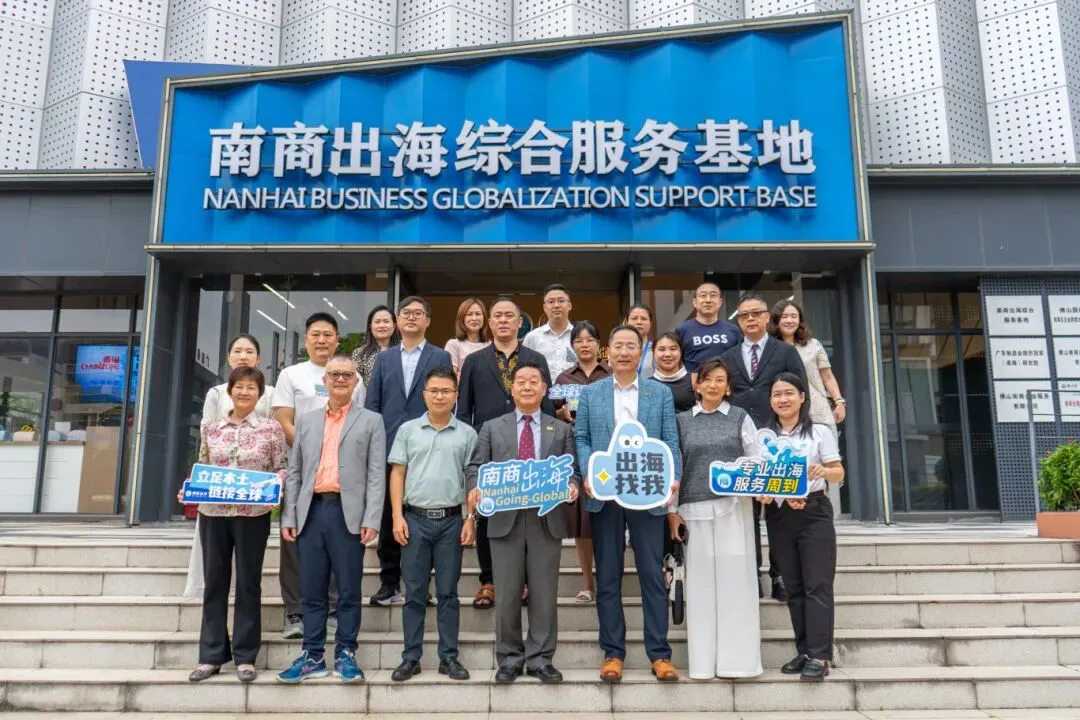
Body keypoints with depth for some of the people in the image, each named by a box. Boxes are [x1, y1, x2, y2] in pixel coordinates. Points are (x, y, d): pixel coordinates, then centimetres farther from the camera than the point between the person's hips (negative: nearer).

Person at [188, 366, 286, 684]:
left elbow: (281, 469, 0)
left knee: (248, 583, 5)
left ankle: (245, 656, 15)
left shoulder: (271, 428, 0)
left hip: (253, 514, -3)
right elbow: (201, 469, 13)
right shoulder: (211, 429, 9)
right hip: (212, 513, 3)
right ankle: (211, 655, 19)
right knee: (214, 582, 9)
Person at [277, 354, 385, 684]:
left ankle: (345, 653, 12)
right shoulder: (305, 420, 17)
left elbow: (376, 474, 0)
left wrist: (372, 519, -10)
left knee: (348, 589, 2)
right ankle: (312, 655, 15)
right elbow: (294, 471, 14)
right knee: (312, 590, 7)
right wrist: (288, 516, 5)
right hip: (311, 512, 3)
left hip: (348, 513, -3)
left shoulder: (371, 421, 7)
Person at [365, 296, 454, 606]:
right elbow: (371, 404, 10)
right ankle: (389, 583, 17)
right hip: (388, 449, 3)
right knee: (388, 518, 7)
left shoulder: (441, 357, 5)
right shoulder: (383, 359, 13)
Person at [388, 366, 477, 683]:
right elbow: (397, 474, 4)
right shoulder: (407, 430, 5)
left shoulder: (467, 434, 4)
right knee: (414, 593, 6)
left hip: (451, 520, 0)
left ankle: (449, 657, 15)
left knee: (448, 592, 7)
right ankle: (411, 657, 15)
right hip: (415, 519, 0)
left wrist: (471, 520, -2)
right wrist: (397, 516, -3)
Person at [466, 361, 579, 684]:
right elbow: (477, 467, 5)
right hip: (505, 518, 0)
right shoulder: (492, 428, 11)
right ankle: (509, 659, 18)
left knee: (544, 594, 4)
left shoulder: (561, 430, 12)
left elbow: (571, 470, 7)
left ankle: (540, 659, 15)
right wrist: (475, 488, -15)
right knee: (507, 595, 5)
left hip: (547, 520, 0)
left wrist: (572, 486, -15)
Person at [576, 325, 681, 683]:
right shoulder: (590, 393, 10)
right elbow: (581, 438, 5)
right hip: (604, 495, 1)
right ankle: (613, 652, 16)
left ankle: (659, 653, 12)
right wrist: (587, 474, -11)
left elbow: (670, 440, 3)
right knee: (608, 576, 7)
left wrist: (672, 478, -13)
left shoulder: (661, 393, 8)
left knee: (652, 574, 3)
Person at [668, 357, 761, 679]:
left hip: (734, 506, -1)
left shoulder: (740, 418, 8)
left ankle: (737, 659, 9)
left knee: (734, 579, 0)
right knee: (701, 582, 4)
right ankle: (703, 661, 11)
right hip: (694, 509, 1)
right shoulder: (682, 420, 10)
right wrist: (671, 510, 4)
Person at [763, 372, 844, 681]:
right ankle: (804, 652, 14)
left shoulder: (820, 432, 3)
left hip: (814, 512, -3)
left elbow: (839, 473, 1)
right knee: (793, 587, 8)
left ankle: (820, 656, -4)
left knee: (817, 585, -6)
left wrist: (824, 471, -20)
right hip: (778, 515, 3)